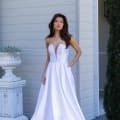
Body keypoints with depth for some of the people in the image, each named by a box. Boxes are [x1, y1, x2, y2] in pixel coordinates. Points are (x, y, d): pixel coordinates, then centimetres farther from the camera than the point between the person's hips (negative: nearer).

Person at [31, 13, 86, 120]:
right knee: (50, 100, 2)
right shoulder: (48, 40, 6)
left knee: (66, 99, 1)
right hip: (51, 72, 3)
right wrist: (44, 74, 5)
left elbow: (79, 52, 9)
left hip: (64, 72, -3)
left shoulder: (68, 38, -2)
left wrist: (71, 64, -1)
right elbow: (48, 58, 12)